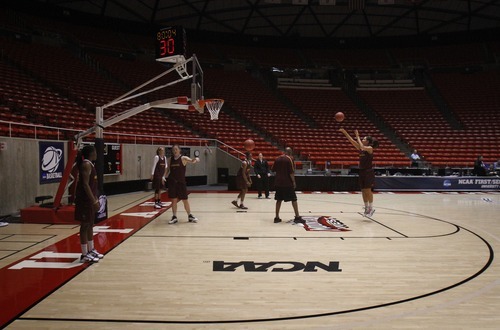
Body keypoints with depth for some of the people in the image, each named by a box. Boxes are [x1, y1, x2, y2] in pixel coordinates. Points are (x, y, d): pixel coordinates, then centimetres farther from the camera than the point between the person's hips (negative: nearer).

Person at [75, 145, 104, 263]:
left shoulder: (89, 164, 13)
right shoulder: (86, 165, -16)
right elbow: (85, 185, -23)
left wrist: (95, 199, 20)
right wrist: (94, 201, -23)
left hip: (90, 200, 10)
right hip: (85, 200, -10)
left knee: (90, 225, 16)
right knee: (85, 226, -4)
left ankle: (91, 250, 27)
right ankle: (85, 255, 2)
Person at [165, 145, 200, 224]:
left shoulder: (183, 158, -5)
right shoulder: (170, 159, 6)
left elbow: (191, 161, -20)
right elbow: (168, 169, 16)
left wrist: (196, 160, -41)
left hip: (181, 182, -3)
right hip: (172, 182, 3)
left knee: (185, 200, 3)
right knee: (174, 200, 4)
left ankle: (190, 216, 18)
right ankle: (174, 217, 14)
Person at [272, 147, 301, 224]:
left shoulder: (277, 159, 8)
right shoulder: (289, 159, -9)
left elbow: (274, 170, 16)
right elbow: (291, 172, -14)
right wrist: (293, 181, -6)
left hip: (278, 182, 5)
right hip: (288, 183, -5)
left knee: (279, 200, 11)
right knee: (294, 200, 3)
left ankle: (277, 217, 10)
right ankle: (297, 217, 3)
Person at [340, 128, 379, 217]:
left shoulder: (370, 148, -9)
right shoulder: (361, 148, 10)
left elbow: (362, 147, -30)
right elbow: (352, 141, 7)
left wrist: (358, 137, -21)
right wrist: (345, 132, 1)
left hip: (368, 172, -7)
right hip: (362, 171, 7)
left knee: (368, 190, -5)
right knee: (363, 191, 9)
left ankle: (371, 208, 4)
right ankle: (366, 207, 17)